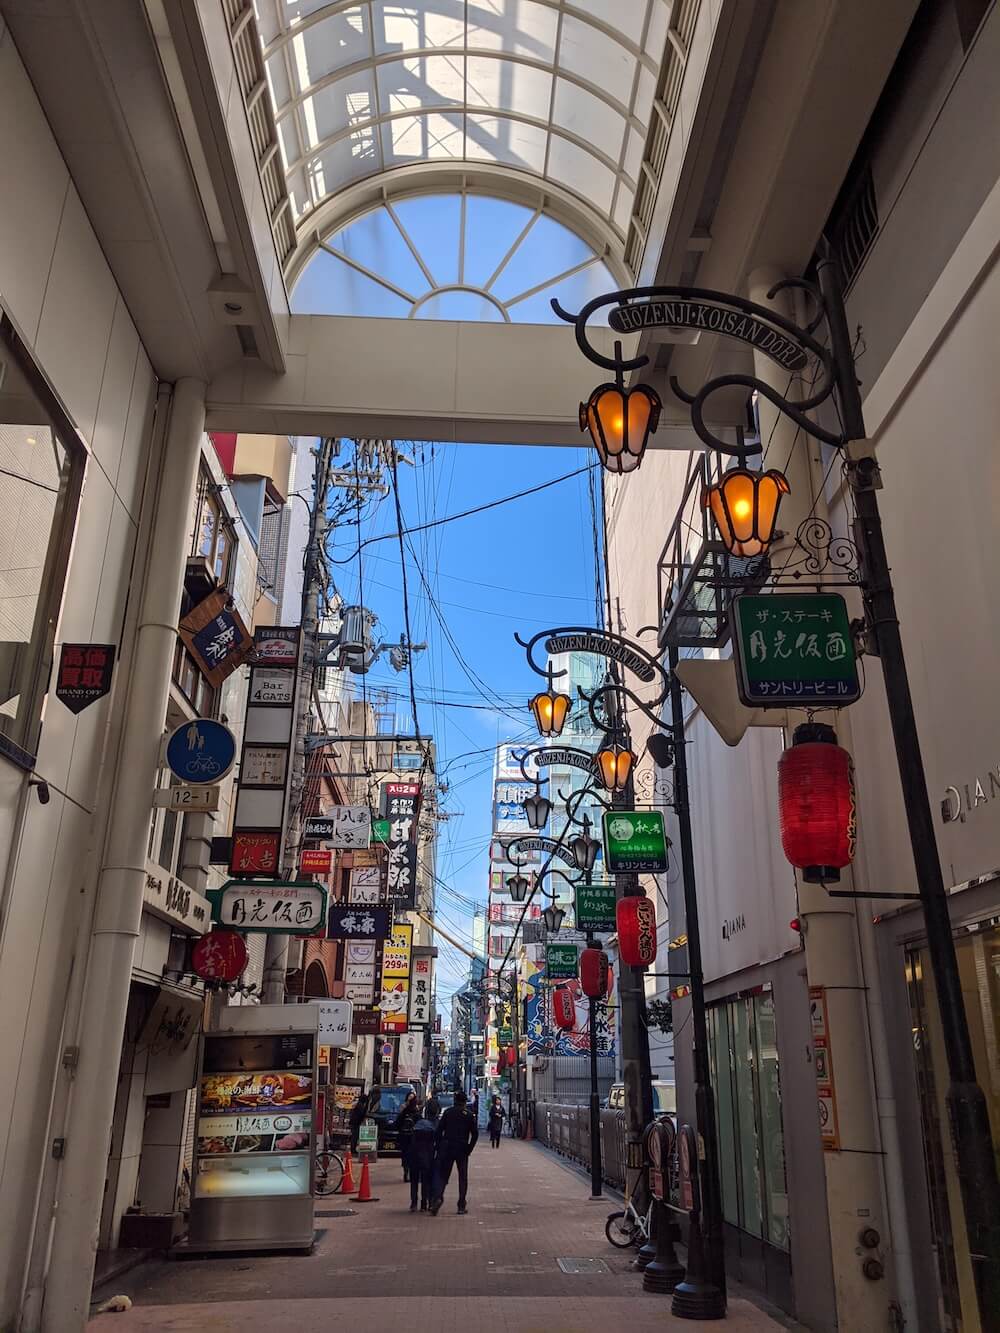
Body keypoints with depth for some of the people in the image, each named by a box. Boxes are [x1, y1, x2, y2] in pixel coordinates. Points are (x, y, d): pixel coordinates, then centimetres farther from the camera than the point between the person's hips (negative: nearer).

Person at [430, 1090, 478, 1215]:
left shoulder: (448, 1112, 4)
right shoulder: (469, 1114, 2)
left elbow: (439, 1130, -1)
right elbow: (475, 1133, -4)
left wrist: (439, 1147, 4)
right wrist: (469, 1148, 4)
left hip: (446, 1148, 0)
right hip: (462, 1149, 0)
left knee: (442, 1175, 6)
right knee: (463, 1177, 11)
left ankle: (438, 1197, -19)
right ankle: (461, 1206, 10)